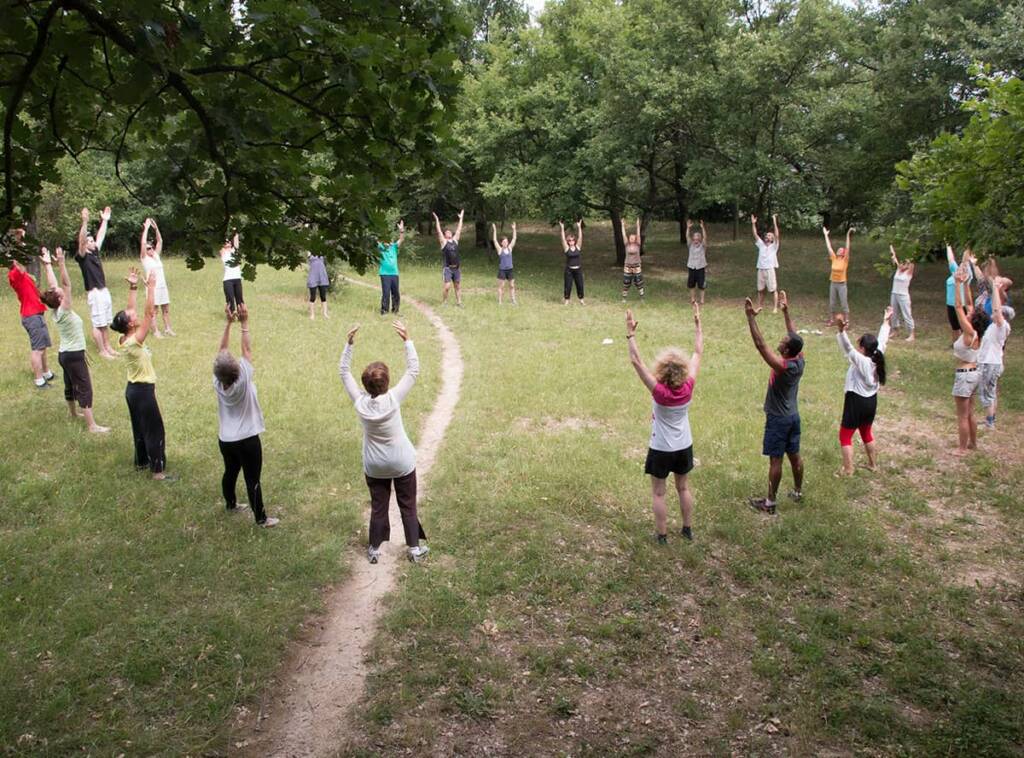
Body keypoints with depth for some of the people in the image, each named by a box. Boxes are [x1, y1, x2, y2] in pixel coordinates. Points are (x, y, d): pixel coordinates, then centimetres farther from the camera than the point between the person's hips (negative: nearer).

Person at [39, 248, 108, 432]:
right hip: (74, 355, -9)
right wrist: (61, 263, -36)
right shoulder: (63, 312, -22)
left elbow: (53, 285, 5)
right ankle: (92, 425, -9)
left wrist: (48, 264, 9)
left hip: (65, 354, 9)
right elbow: (66, 285, -32)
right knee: (85, 389, -8)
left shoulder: (56, 311, -1)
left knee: (70, 385, 25)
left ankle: (73, 413, 44)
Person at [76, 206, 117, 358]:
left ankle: (108, 347, 24)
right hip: (94, 294, -8)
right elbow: (81, 240, -26)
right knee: (97, 324, -2)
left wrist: (105, 221, 19)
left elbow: (101, 236, 19)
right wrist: (84, 222, -37)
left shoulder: (95, 252, 11)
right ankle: (102, 351, 4)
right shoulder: (82, 256, -11)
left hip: (104, 291, 8)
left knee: (105, 323, 15)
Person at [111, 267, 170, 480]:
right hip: (143, 390, -9)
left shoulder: (124, 340, -2)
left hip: (133, 389, 9)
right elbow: (149, 313, -28)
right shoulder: (134, 341, -25)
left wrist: (133, 287, 3)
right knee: (155, 430, -1)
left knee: (140, 427, 22)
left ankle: (141, 461, 36)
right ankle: (158, 471, 4)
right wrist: (151, 287, -25)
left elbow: (129, 309, 5)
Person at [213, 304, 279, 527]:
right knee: (253, 480, 4)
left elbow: (222, 349, -6)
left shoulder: (217, 383, -11)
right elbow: (247, 350, -19)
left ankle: (231, 504, 47)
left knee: (230, 472, 25)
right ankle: (261, 518, 14)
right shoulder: (244, 381, -24)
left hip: (225, 439, 6)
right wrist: (244, 323, -18)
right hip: (247, 439, -5)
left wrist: (228, 322, -7)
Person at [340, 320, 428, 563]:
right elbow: (414, 370, -18)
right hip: (402, 463, -2)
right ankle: (414, 548, 23)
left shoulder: (360, 402, -19)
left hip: (374, 466, 2)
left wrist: (349, 344, -13)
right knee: (408, 505, 13)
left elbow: (344, 372, -8)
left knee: (378, 507, 16)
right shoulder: (393, 399, -25)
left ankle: (374, 549, 26)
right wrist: (407, 340, -20)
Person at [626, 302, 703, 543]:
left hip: (661, 449, -4)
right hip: (684, 446, 4)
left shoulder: (659, 391, -27)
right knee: (683, 487, 22)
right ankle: (688, 530, 33)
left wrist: (630, 334, -28)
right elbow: (698, 353, -9)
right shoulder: (688, 387, -18)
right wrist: (697, 324, -2)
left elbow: (636, 361, -29)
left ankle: (662, 535, 18)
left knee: (658, 493, 11)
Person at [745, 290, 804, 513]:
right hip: (793, 416, 8)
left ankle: (770, 502, 9)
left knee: (775, 460, 0)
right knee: (794, 455, 20)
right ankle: (798, 491, 35)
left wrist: (751, 318, -33)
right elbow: (795, 335, 8)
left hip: (778, 419, -8)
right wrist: (786, 311, 13)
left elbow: (760, 345, -32)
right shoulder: (800, 360, -6)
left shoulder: (782, 366, -28)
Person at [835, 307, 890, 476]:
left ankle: (848, 470, 5)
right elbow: (882, 340, 8)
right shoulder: (877, 358, -6)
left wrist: (841, 331, -56)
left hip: (856, 402, -8)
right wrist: (886, 321, 21)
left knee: (845, 435, 4)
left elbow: (848, 348, -40)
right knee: (866, 432, 27)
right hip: (871, 401, 8)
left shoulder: (861, 361, -25)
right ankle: (872, 464, 38)